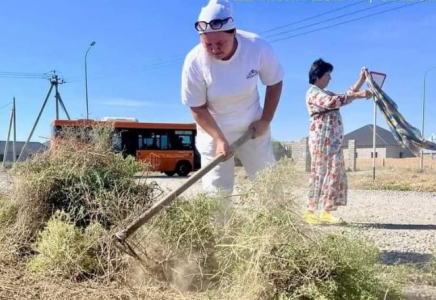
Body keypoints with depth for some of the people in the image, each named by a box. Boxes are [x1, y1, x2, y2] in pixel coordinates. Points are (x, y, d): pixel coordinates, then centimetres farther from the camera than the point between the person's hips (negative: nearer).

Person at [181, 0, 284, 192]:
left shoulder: (259, 48, -23)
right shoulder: (194, 62, -26)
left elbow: (275, 83, -5)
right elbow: (198, 109, -15)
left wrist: (265, 121, -8)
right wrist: (219, 139, -24)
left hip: (253, 127, 2)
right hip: (213, 130, -1)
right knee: (216, 192, 3)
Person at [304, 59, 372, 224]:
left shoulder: (326, 93, 23)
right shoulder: (313, 92, -8)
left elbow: (344, 97, 30)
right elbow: (331, 102, -24)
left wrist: (361, 80, 23)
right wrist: (357, 95, -25)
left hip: (334, 140, 9)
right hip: (322, 138, -9)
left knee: (335, 174, 6)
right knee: (319, 173, -9)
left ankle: (325, 212, 9)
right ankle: (310, 212, -4)